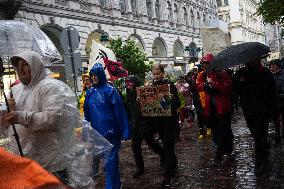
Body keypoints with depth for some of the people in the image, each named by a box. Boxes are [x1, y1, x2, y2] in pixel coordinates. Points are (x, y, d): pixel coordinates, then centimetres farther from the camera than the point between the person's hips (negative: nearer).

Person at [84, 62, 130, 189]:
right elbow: (87, 113, 14)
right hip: (96, 133, 6)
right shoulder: (90, 92, 8)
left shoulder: (109, 90, -10)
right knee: (108, 159, 17)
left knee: (110, 160, -2)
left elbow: (120, 113, -12)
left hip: (110, 132, -6)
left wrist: (125, 132, -14)